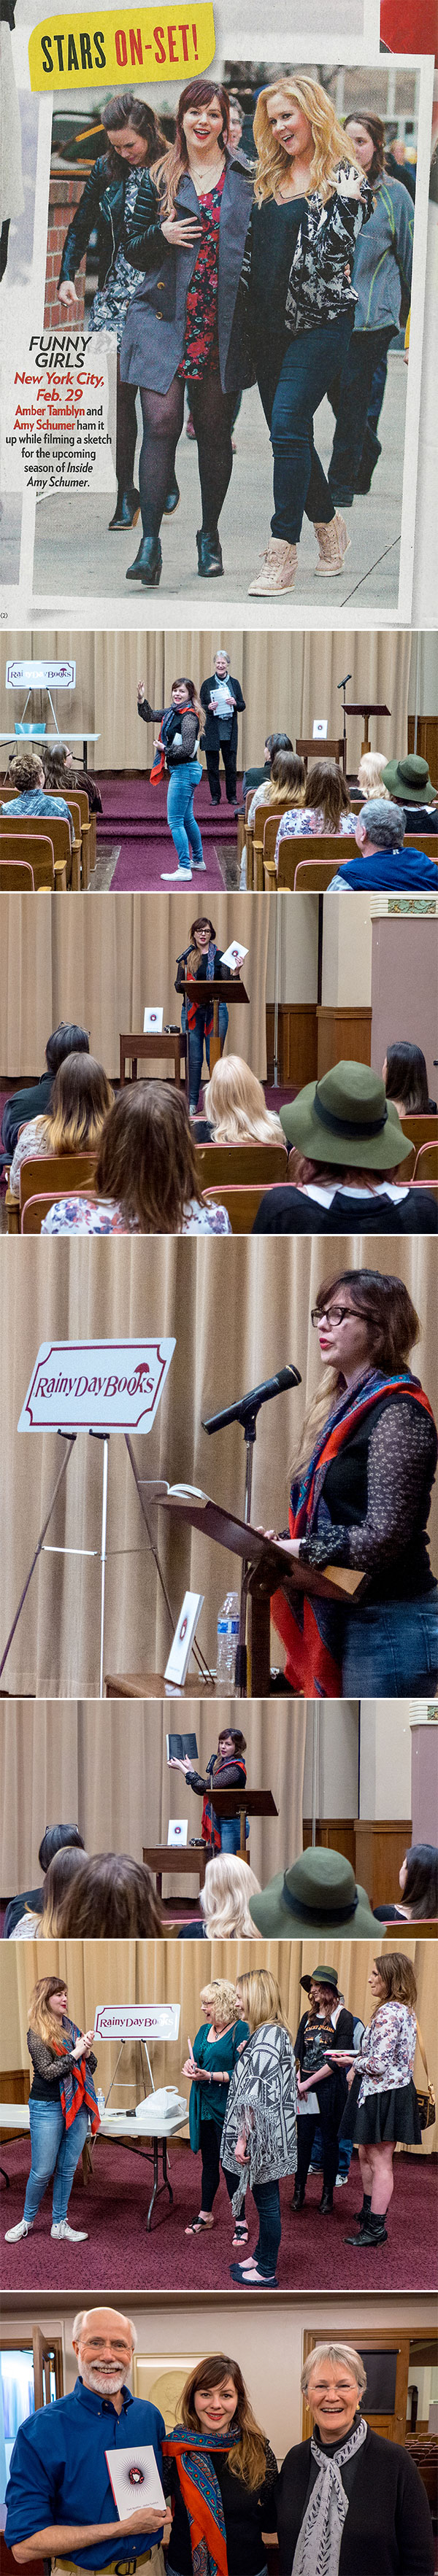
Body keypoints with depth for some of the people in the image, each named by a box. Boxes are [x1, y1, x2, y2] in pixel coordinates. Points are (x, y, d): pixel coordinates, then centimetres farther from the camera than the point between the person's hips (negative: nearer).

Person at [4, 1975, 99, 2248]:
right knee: (42, 2171, -1)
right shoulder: (37, 2035, -8)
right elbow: (48, 2071, -17)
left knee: (67, 2169, 8)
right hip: (48, 2109, -5)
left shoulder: (71, 2028, 8)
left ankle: (60, 2224, 16)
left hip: (76, 2108, 5)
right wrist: (75, 2053, -18)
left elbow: (90, 2067, 12)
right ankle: (28, 2220, 18)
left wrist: (87, 2052, -8)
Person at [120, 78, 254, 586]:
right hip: (165, 317, -1)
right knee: (161, 424, -12)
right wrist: (162, 234, -9)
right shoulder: (159, 179, 9)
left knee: (215, 431, 5)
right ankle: (150, 543, -14)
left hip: (225, 323, 1)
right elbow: (134, 252, 12)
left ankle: (209, 536, 21)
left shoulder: (247, 176, 7)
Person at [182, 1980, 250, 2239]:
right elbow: (194, 2060, 20)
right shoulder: (204, 2031, 12)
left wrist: (209, 2076, -22)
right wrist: (190, 2066, -3)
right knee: (209, 2161, 16)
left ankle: (241, 2222, 3)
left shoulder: (240, 2030, -10)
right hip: (204, 2106, 7)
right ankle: (205, 2215, 26)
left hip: (226, 2108, -7)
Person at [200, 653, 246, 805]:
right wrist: (209, 707, -16)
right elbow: (200, 706, 4)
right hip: (212, 729, -1)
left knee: (231, 765, 2)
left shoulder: (234, 683, 7)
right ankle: (215, 796, 9)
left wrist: (235, 703, -12)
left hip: (230, 730, 1)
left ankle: (232, 796, 11)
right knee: (212, 765, 1)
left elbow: (242, 707, 9)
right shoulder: (207, 684, 3)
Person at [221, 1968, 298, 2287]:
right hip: (267, 2136, 10)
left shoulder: (267, 2037, -21)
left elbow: (257, 2096, -24)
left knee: (267, 2201, 0)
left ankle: (266, 2272, 8)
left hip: (263, 2135, -10)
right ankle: (261, 2257, 28)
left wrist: (243, 2139, -22)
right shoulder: (276, 2033, 11)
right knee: (265, 2199, 18)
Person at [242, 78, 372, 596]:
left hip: (319, 322, -7)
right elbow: (249, 249, 19)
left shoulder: (343, 176, -6)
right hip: (268, 321, 7)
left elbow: (336, 251, -12)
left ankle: (282, 556, -17)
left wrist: (346, 201, -19)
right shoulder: (268, 179, 13)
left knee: (287, 426, -16)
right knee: (290, 434, 10)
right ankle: (328, 524, 29)